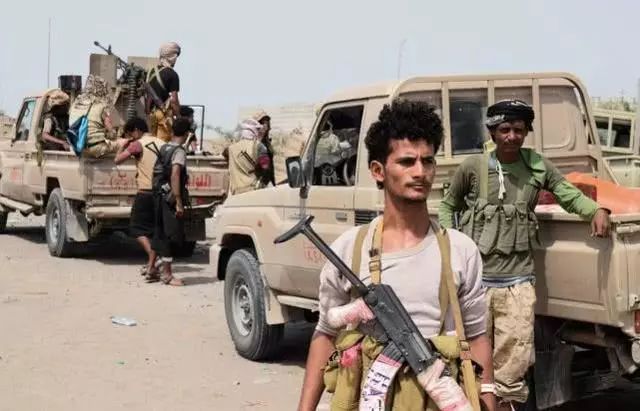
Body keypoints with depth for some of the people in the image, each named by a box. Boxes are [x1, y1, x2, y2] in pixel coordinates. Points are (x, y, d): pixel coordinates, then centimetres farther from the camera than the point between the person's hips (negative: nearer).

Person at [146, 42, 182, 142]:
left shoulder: (152, 72, 11)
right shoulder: (172, 74, -10)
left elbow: (148, 96, 15)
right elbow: (173, 99, -13)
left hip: (152, 113, 7)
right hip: (165, 113, -7)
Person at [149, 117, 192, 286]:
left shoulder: (164, 148, 12)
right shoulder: (179, 151, -13)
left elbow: (156, 173, 18)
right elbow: (174, 175, -24)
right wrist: (179, 202, -26)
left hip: (160, 196, 8)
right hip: (171, 198, -8)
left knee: (160, 233, 15)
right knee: (171, 235, -2)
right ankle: (166, 274, 2)